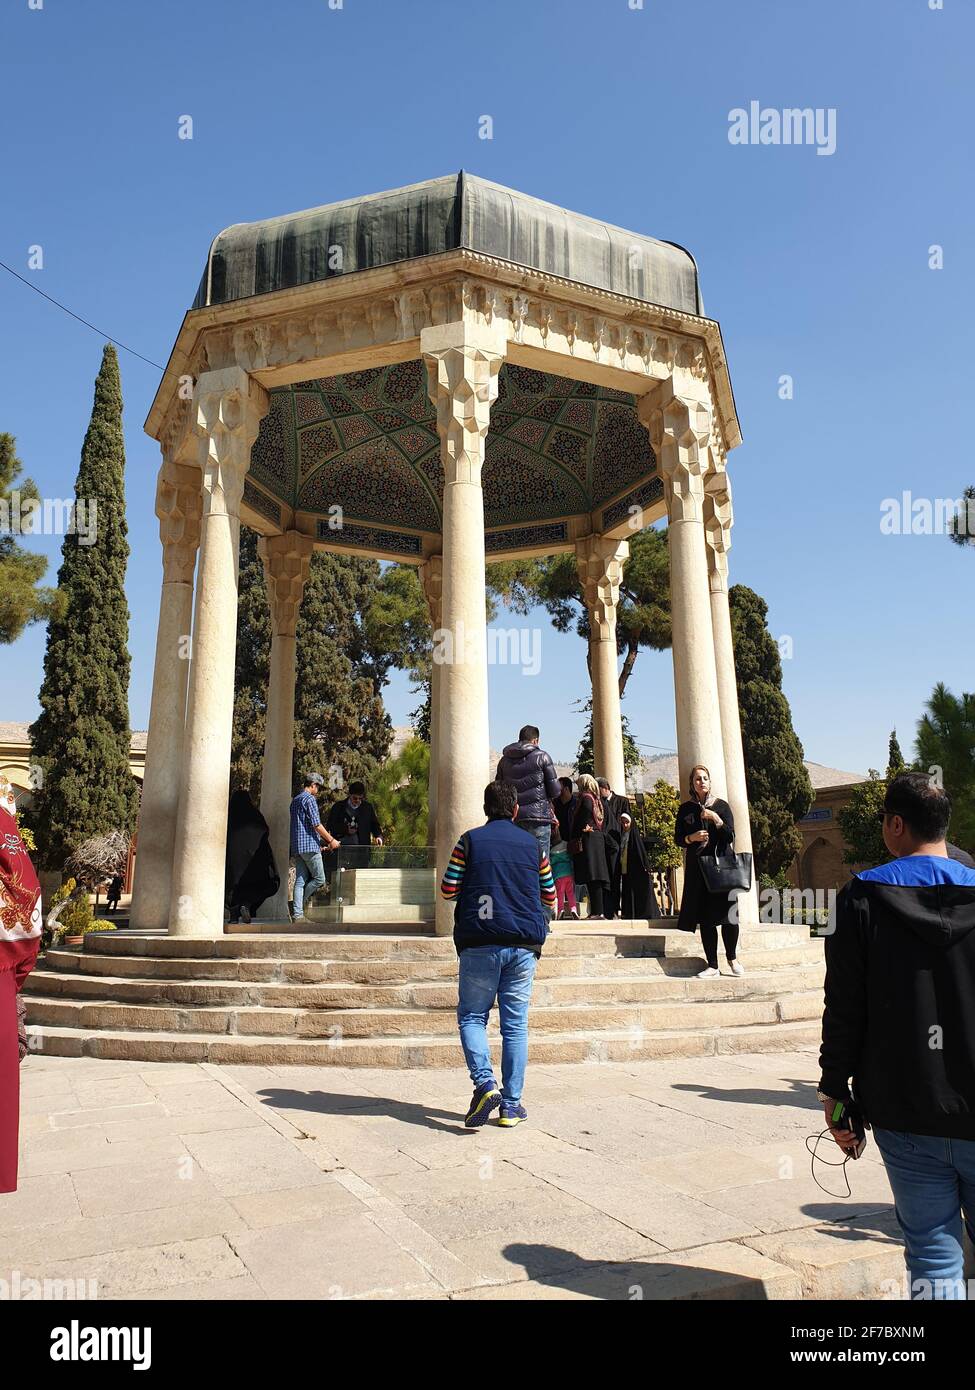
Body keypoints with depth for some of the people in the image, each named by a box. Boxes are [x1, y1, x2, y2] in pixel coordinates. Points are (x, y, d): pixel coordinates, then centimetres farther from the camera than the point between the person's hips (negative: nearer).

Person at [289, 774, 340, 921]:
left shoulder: (295, 800, 20)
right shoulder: (309, 799, -8)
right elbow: (316, 824, -14)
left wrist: (323, 841, 26)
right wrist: (331, 840, -4)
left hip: (296, 846, 9)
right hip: (309, 846, -9)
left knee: (300, 880, 5)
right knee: (319, 879, -1)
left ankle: (298, 913, 1)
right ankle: (300, 903, 0)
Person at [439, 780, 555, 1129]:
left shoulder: (470, 841, 1)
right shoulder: (534, 845, 7)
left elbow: (447, 890, -1)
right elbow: (550, 898, 13)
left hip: (479, 945, -2)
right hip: (524, 946, 2)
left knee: (471, 1016, 10)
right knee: (516, 1024, 8)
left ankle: (485, 1083, -11)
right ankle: (511, 1105, 10)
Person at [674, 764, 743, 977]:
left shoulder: (721, 806, 6)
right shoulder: (685, 809, 9)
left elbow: (730, 836, -2)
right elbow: (678, 839, 8)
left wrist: (716, 819, -15)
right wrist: (691, 838, -12)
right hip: (697, 868, 1)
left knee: (728, 914, -6)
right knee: (705, 918, -1)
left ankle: (732, 958, 17)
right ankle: (712, 965, 7)